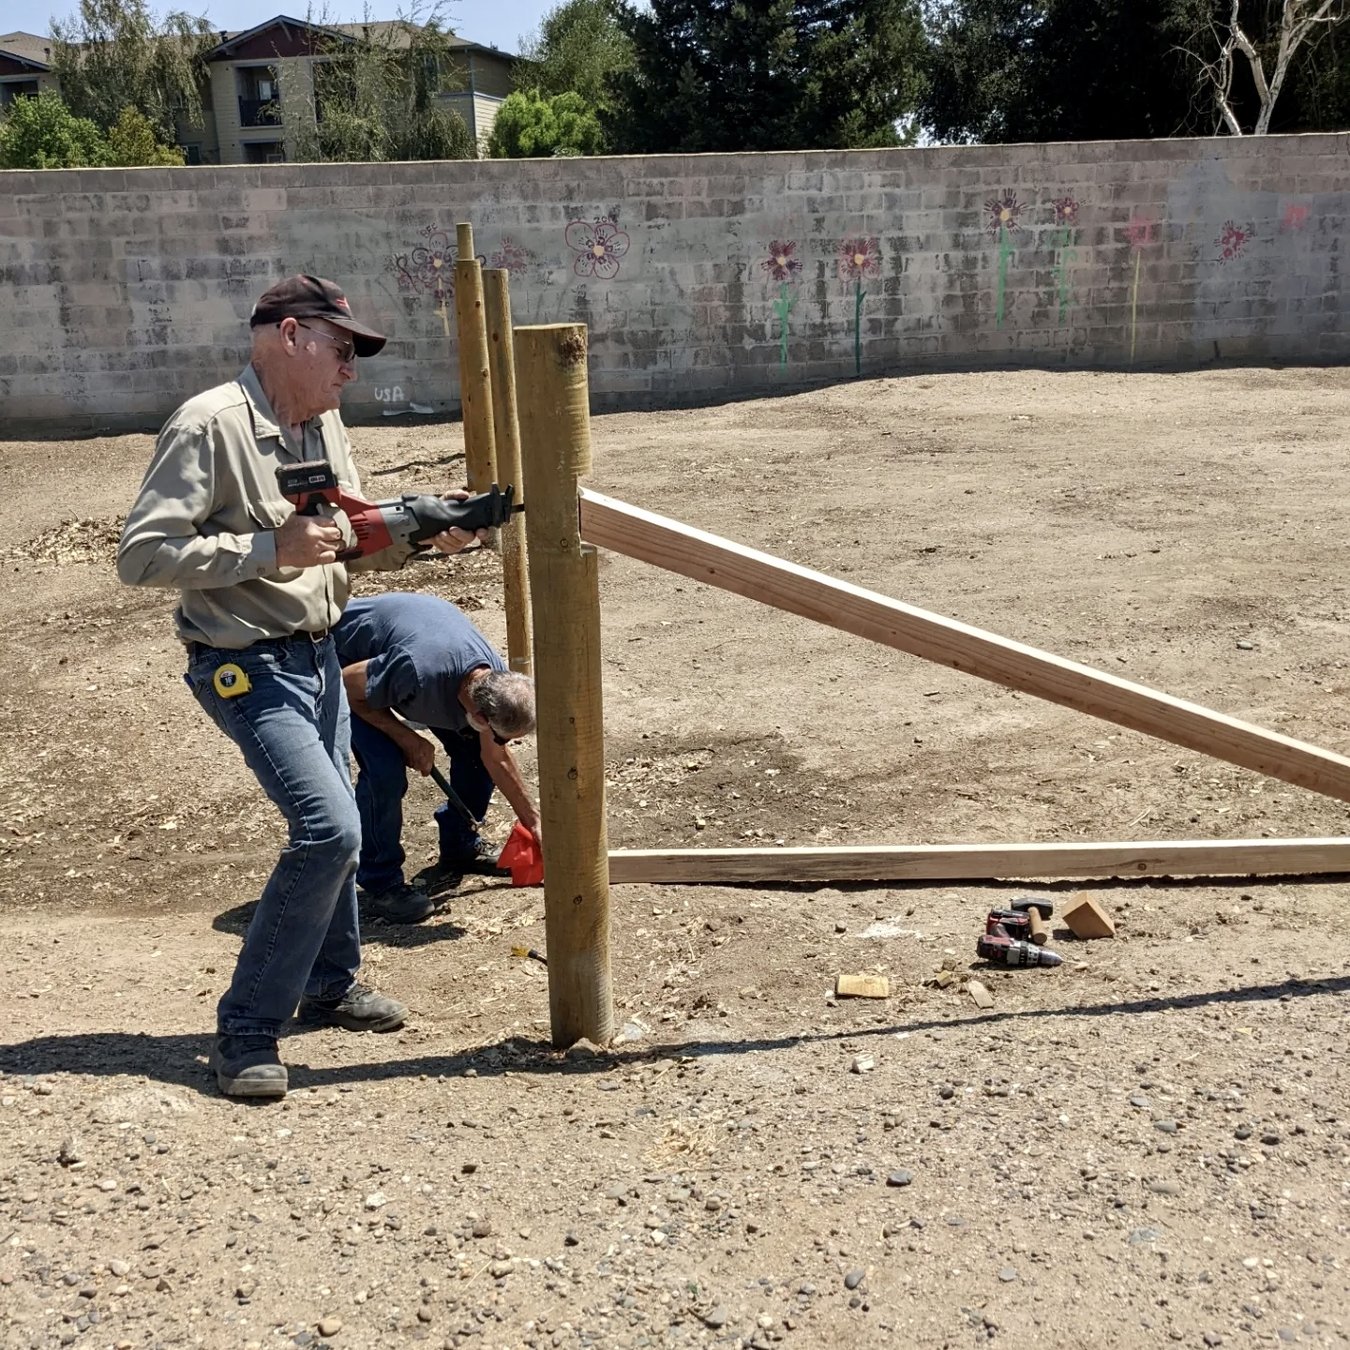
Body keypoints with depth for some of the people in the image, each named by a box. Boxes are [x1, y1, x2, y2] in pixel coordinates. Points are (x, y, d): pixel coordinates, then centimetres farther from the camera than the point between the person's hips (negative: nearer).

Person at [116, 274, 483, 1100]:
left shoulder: (326, 426, 6)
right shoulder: (209, 427, -18)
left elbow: (355, 539, 14)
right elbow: (142, 555, -22)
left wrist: (425, 535, -5)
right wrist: (271, 549, -26)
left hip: (319, 655, 9)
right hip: (250, 668, -8)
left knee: (334, 827, 18)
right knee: (330, 828, -17)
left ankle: (332, 984, 40)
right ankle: (247, 1029, -2)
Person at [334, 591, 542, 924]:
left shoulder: (496, 682, -22)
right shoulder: (417, 672, -45)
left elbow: (497, 758, -3)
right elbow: (347, 686, -25)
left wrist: (533, 821, 3)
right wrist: (407, 739, -25)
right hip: (348, 656, -6)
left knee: (475, 752, -2)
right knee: (385, 768, -24)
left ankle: (460, 848, 20)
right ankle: (379, 884, -7)